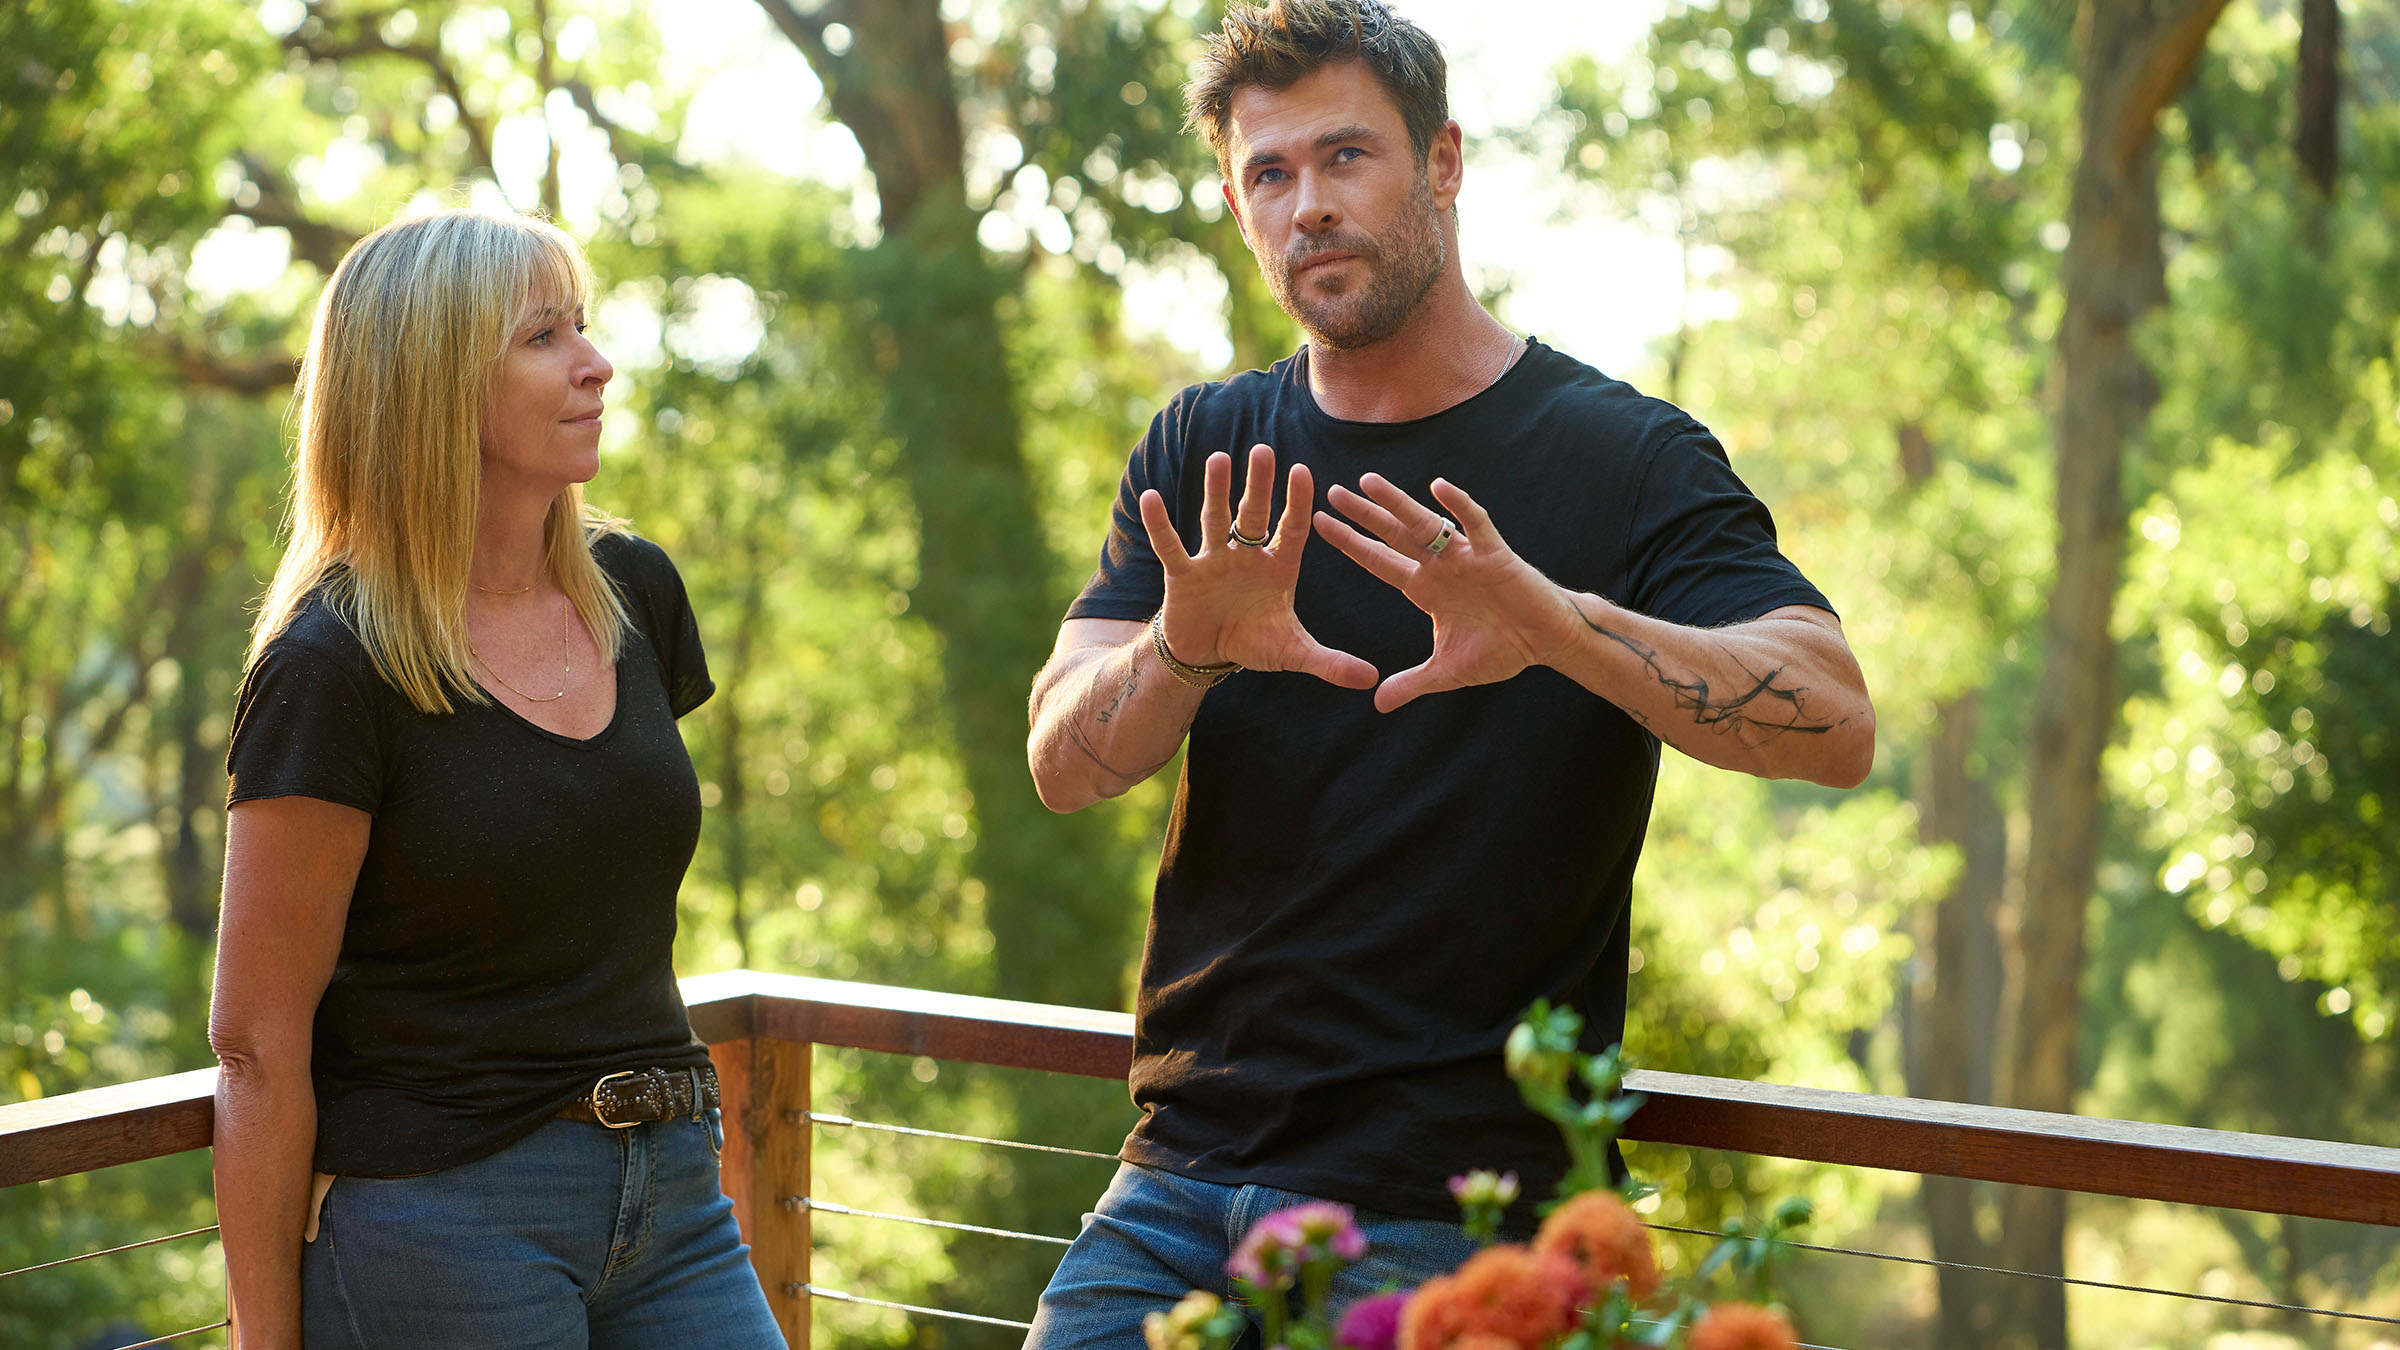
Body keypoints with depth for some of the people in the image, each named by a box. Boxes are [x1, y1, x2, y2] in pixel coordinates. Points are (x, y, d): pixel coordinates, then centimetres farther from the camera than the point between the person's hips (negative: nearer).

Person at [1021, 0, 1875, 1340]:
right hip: (1180, 1171, 4)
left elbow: (1836, 723, -19)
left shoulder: (1625, 456, -4)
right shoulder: (1202, 453, 8)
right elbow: (1063, 764, -3)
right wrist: (1185, 650, -26)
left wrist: (1553, 622, -35)